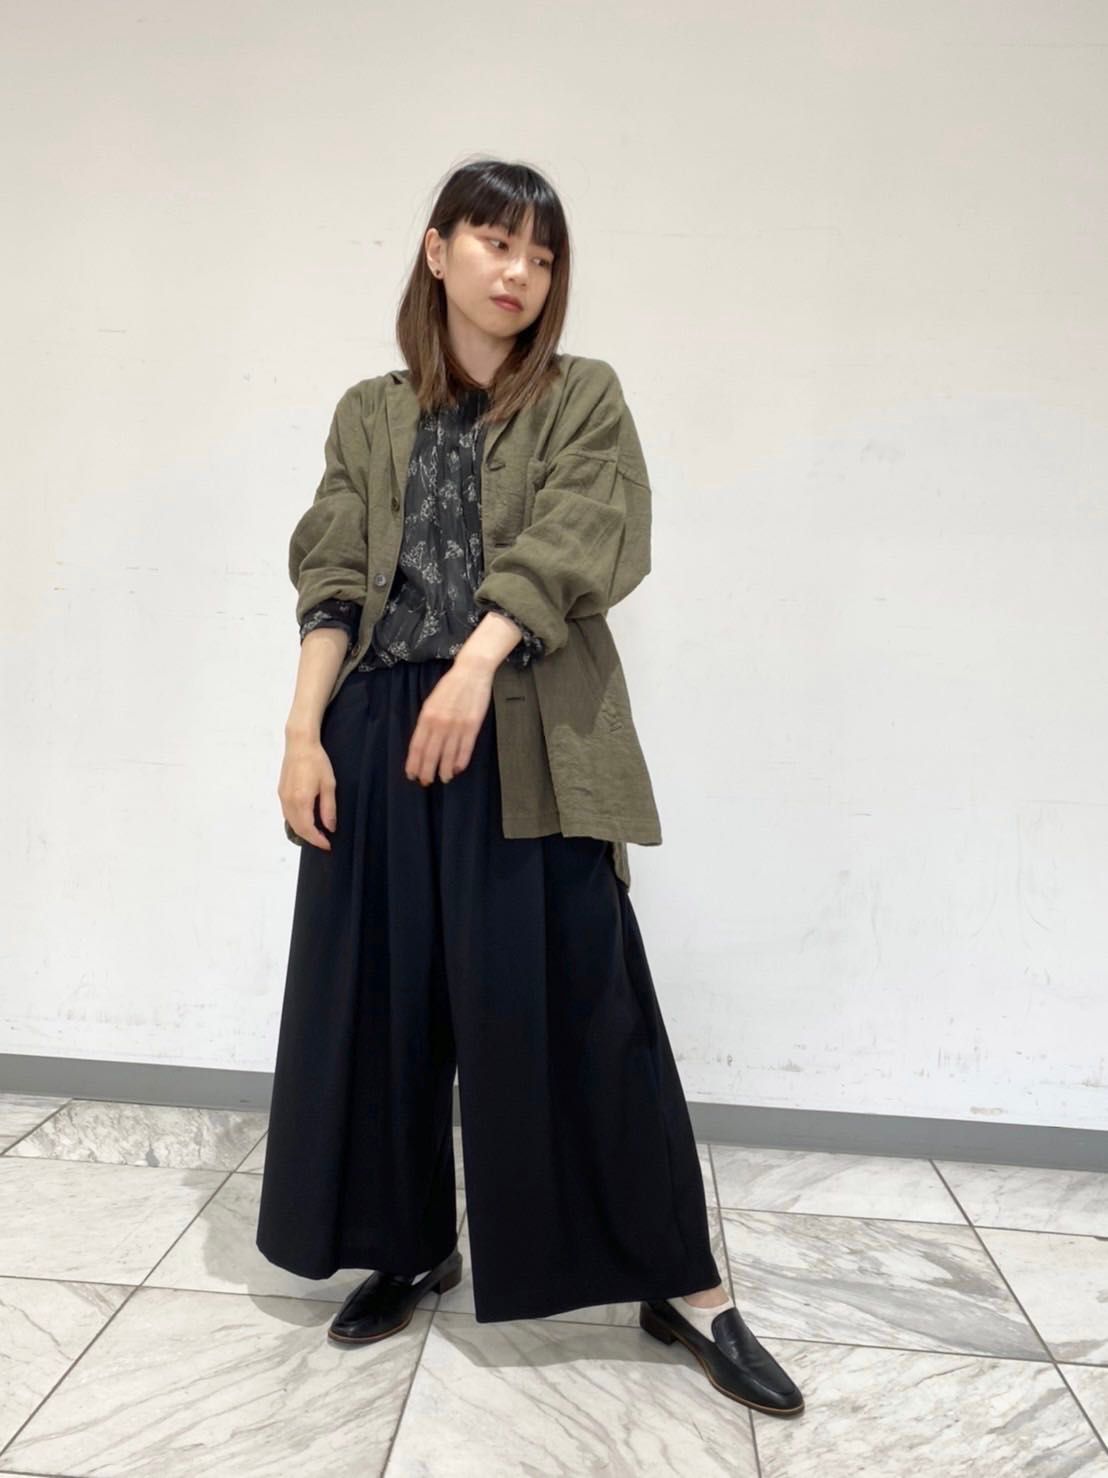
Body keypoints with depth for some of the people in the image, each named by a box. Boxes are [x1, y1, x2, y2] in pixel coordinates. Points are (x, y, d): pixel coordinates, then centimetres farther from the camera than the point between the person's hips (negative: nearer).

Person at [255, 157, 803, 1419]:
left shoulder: (585, 399, 8)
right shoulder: (368, 416, 15)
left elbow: (571, 546, -9)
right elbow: (334, 584, 8)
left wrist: (477, 662, -23)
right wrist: (303, 729, -4)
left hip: (528, 743, -3)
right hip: (380, 734, 4)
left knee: (572, 1003, -4)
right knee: (382, 997, 8)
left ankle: (684, 1287, 13)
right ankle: (415, 1244, 30)